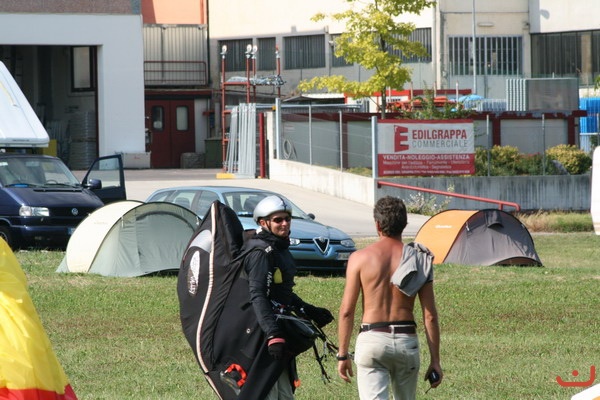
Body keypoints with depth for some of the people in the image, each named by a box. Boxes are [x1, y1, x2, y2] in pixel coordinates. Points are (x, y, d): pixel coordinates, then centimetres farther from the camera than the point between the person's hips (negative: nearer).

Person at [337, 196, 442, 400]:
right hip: (407, 342, 2)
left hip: (372, 339, -2)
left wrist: (343, 354, 6)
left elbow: (346, 311, -2)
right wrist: (435, 360, 6)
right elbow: (430, 316, 0)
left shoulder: (360, 258, -3)